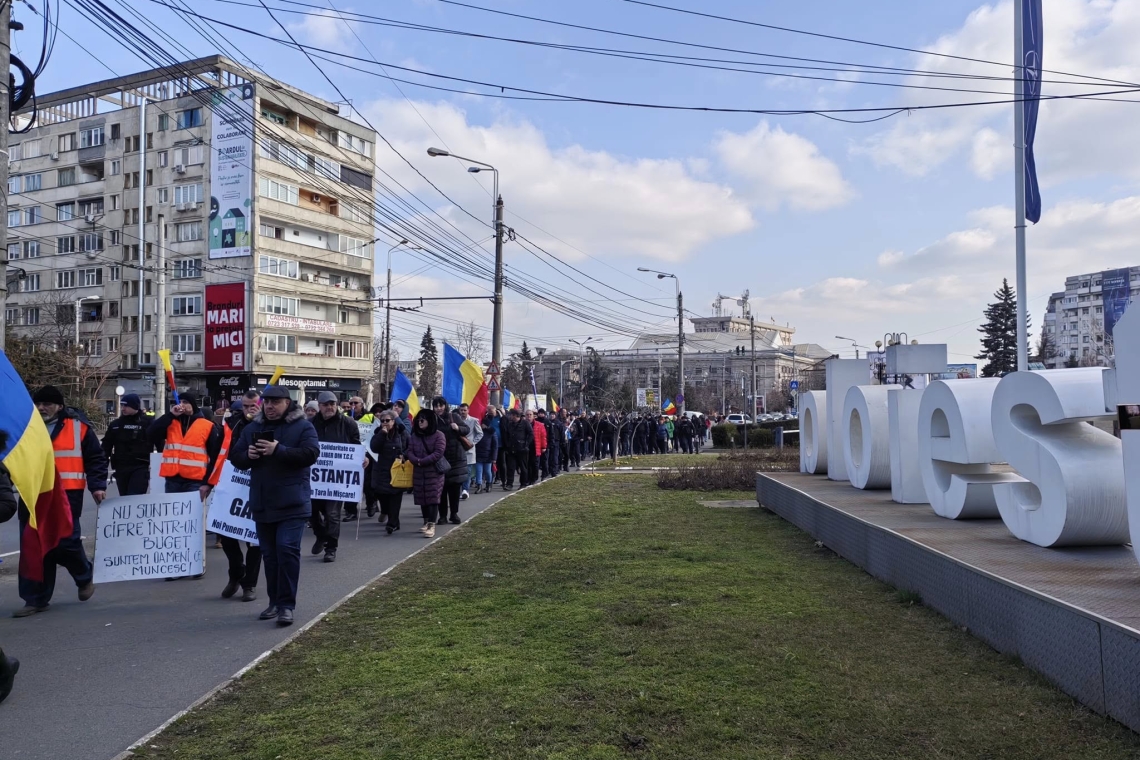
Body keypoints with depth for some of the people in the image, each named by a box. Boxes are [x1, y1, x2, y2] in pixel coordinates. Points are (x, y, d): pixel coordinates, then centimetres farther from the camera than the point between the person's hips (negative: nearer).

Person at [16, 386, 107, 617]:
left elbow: (95, 458, 3)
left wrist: (97, 485, -6)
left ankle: (85, 576, 21)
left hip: (65, 495, -4)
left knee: (65, 541, -8)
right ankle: (36, 599, 11)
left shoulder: (78, 426, 0)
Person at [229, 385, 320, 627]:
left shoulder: (303, 426, -3)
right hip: (262, 503, 5)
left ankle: (286, 604, -5)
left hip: (291, 503, -5)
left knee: (287, 550, -11)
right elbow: (235, 457, 11)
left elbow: (311, 453, -17)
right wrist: (248, 455, -12)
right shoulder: (253, 427, 12)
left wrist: (278, 450, -25)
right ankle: (275, 601, 23)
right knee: (270, 554, 12)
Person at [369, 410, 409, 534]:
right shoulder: (378, 432, 2)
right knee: (382, 493, 11)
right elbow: (373, 448, -13)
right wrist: (382, 433, -20)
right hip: (382, 469, 2)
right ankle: (385, 512, 42)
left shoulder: (402, 432, -3)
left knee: (395, 496, -5)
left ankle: (393, 523, -3)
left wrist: (404, 456, -14)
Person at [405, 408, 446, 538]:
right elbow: (410, 451, 5)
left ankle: (432, 526, -12)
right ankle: (426, 523, 21)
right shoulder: (414, 435, 12)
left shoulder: (438, 435, -6)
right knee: (422, 498, 9)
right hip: (419, 472, 6)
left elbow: (439, 453, -15)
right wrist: (416, 461, -17)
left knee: (433, 498, -10)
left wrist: (422, 461, -16)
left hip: (434, 472, -5)